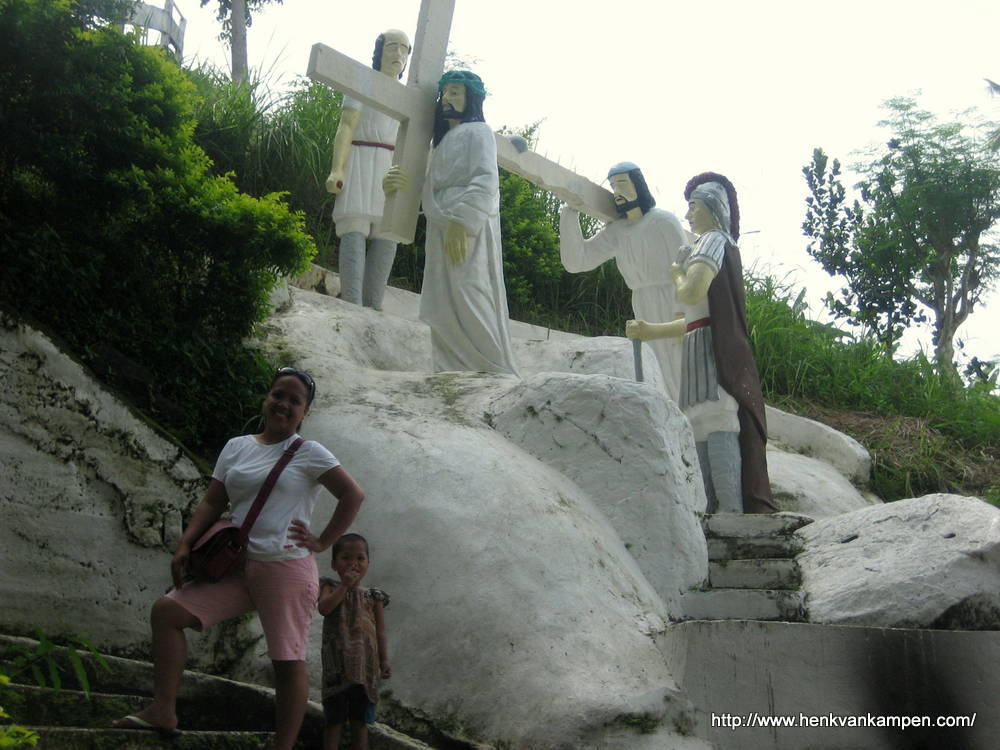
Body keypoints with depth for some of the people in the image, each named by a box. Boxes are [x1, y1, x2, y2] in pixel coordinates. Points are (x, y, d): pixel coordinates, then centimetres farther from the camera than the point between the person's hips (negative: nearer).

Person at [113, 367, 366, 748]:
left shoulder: (308, 453, -1)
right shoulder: (237, 447, 14)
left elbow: (353, 495, -5)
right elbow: (212, 503, 12)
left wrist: (322, 542, -8)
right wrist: (185, 545, -1)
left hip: (287, 568, -6)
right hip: (238, 567, 6)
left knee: (288, 662, -4)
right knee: (166, 611, -2)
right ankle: (163, 711, -2)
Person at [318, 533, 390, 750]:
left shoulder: (373, 596, 10)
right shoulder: (331, 587, 4)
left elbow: (381, 632, 7)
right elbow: (324, 608, -17)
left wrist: (384, 661, -2)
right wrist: (345, 585, -17)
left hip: (365, 666, 2)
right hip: (338, 665, -2)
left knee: (360, 722, 6)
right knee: (334, 720, 1)